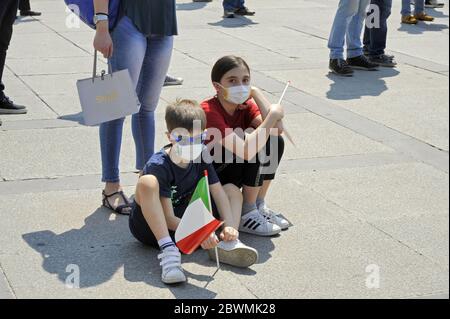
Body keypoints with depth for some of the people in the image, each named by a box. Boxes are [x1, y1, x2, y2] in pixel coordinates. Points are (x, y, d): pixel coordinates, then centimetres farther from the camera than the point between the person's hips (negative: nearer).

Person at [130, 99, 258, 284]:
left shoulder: (201, 157, -2)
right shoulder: (158, 166, -23)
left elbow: (218, 193, -7)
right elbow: (169, 218, -25)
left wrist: (229, 225, -23)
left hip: (185, 222, 7)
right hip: (151, 228, -7)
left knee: (233, 190, 2)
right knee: (147, 183, -35)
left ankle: (227, 243, -25)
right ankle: (168, 250, -40)